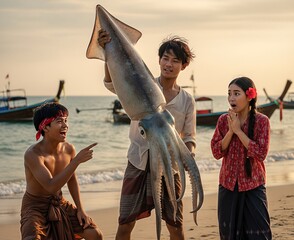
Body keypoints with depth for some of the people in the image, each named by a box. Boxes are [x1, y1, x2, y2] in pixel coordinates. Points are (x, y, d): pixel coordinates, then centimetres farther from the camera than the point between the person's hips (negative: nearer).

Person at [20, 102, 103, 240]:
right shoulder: (33, 154, -28)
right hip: (35, 207, -6)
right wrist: (77, 160, -39)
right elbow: (51, 186, -37)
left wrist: (80, 209, 7)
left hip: (59, 203, 6)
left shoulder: (69, 149, -8)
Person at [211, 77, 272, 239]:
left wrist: (238, 130, -18)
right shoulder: (223, 120, 1)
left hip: (253, 186, -3)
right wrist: (230, 131, -15)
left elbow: (261, 153, -17)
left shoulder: (261, 121, -8)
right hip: (228, 185, 3)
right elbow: (216, 152, -3)